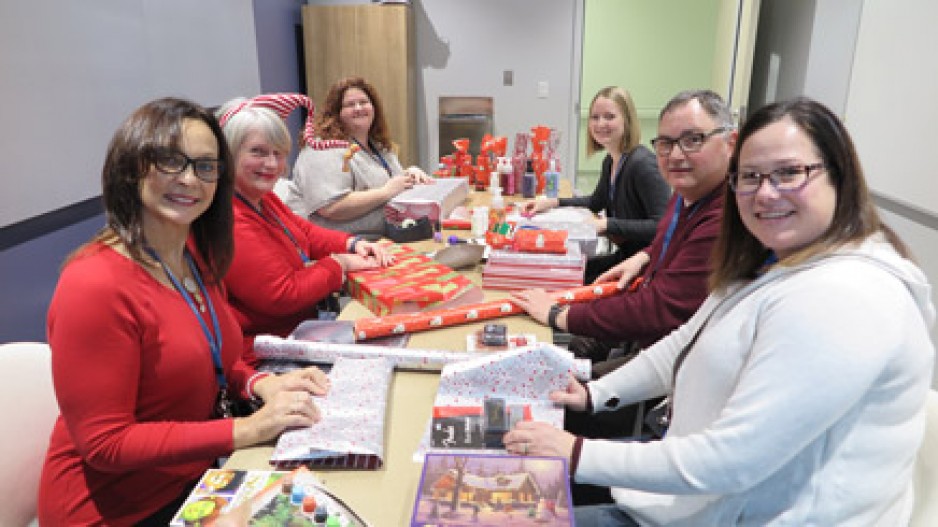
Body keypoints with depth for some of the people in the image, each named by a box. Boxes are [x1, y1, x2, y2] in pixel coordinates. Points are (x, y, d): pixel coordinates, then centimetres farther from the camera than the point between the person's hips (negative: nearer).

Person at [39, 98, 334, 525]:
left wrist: (260, 384, -9)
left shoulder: (196, 254, 1)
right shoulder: (95, 285, -24)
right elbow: (106, 444, -21)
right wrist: (246, 430, -25)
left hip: (198, 472, 7)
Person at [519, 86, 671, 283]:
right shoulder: (610, 161, 7)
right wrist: (552, 202, 10)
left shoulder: (642, 163, -20)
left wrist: (607, 224, -27)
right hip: (624, 256, 8)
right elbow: (596, 202, 24)